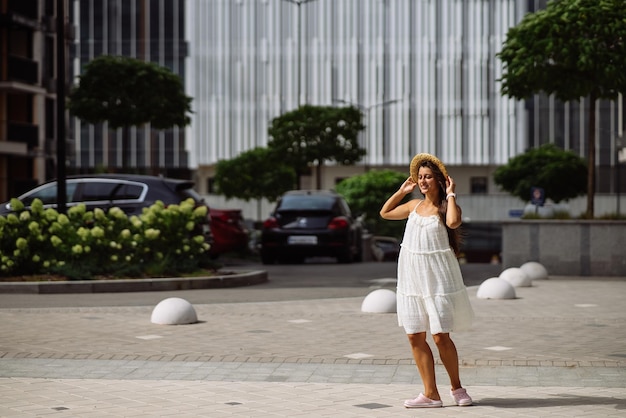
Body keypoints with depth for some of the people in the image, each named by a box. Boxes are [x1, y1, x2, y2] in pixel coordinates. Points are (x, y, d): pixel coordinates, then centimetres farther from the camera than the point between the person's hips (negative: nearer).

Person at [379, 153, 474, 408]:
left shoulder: (446, 207, -6)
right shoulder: (414, 206, 10)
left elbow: (453, 222, -31)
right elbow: (385, 213, 25)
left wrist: (450, 195, -18)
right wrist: (402, 191, 16)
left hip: (437, 279, -6)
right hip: (412, 278, 6)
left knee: (441, 337, -6)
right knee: (415, 337, 3)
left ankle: (456, 387, 14)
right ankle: (431, 394, 9)